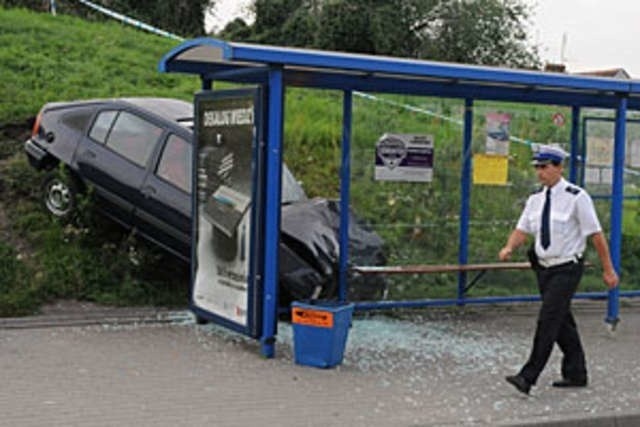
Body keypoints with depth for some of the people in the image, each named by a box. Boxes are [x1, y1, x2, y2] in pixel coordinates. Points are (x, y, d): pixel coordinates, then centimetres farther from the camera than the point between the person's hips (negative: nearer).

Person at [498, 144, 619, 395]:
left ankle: (528, 377, -11)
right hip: (544, 268, 7)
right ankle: (576, 374, 28)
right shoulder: (535, 199, 6)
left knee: (548, 321, -12)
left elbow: (596, 234, -9)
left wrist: (608, 270, -7)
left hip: (566, 269, -7)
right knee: (562, 323, 15)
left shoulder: (576, 197, -12)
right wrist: (510, 247, -17)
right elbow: (522, 229, 5)